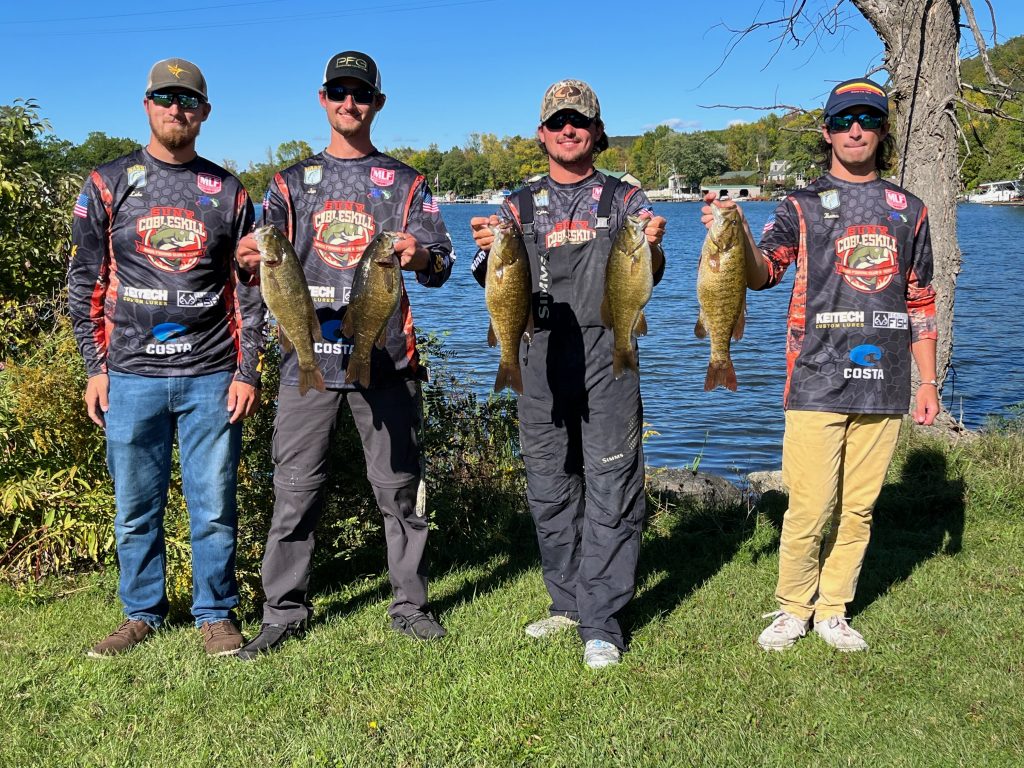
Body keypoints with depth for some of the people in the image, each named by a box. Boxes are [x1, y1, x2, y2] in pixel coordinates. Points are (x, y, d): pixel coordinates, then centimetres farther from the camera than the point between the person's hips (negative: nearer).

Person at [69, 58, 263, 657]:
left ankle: (216, 615, 17)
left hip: (212, 378, 0)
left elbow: (250, 289, 9)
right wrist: (95, 367, 2)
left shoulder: (229, 192, 8)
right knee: (136, 507, 7)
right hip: (132, 377, 0)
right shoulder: (108, 185, 7)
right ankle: (142, 614, 23)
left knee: (215, 505, 3)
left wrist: (247, 371, 2)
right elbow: (86, 283, 8)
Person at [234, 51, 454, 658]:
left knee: (399, 485, 4)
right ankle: (285, 612, 14)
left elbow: (443, 263, 0)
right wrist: (251, 258, -21)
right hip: (308, 355, 1)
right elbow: (265, 258, 4)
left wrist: (421, 257, -25)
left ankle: (410, 604, 17)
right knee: (295, 489, 1)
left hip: (385, 356, -1)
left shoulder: (405, 182, 11)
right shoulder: (293, 182, 15)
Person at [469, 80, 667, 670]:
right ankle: (568, 605, 23)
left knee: (610, 488, -6)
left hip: (607, 353, -3)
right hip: (540, 357, 3)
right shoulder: (521, 205, 15)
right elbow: (493, 282, 5)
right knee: (549, 488, 8)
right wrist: (487, 251, -17)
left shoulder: (624, 198, 10)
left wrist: (653, 247, -24)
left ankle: (601, 624, 0)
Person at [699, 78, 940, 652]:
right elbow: (764, 272, -7)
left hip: (883, 386, 3)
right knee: (810, 508, -5)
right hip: (817, 384, -3)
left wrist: (929, 381, 13)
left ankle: (833, 611, 21)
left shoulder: (908, 210, 14)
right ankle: (792, 611, 13)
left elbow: (920, 303, 17)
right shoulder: (803, 206, 7)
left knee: (858, 508, 7)